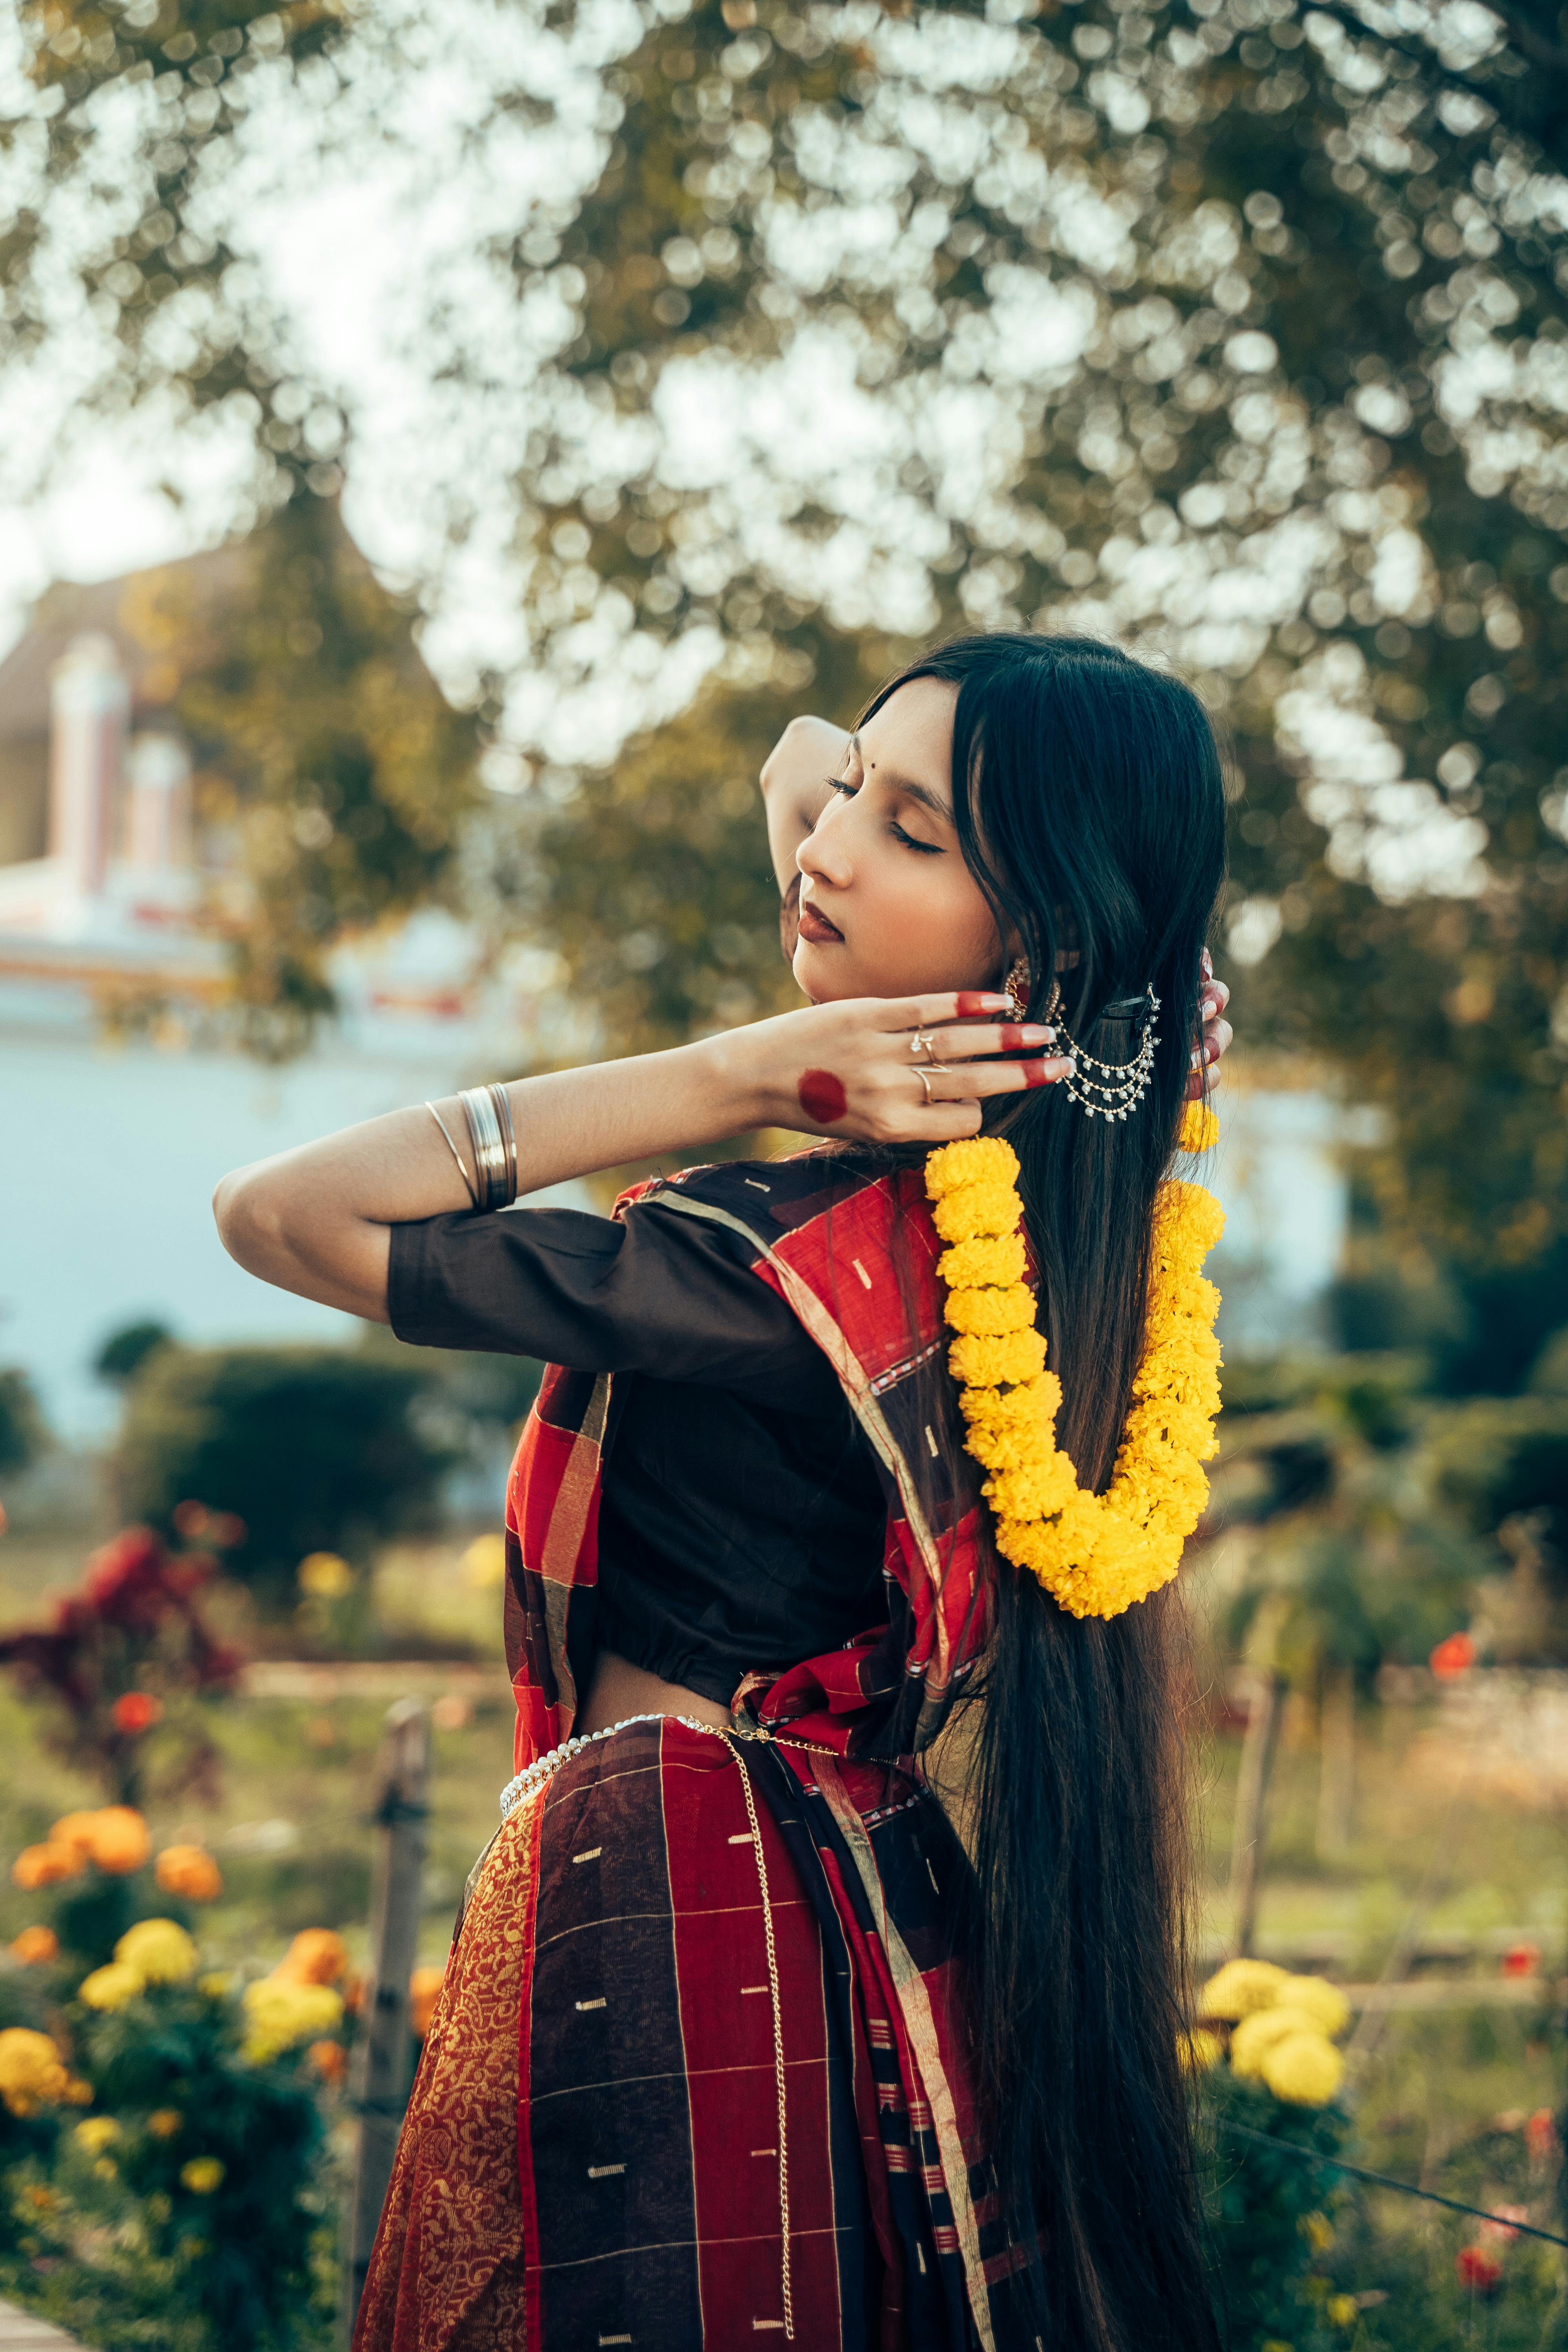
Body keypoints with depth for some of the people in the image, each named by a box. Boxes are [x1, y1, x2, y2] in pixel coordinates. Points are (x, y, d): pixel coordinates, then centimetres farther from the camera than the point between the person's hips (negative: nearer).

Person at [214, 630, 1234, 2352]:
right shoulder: (1081, 1196, -3)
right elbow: (800, 765, 12)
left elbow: (279, 1214, -18)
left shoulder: (791, 1266, -26)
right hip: (888, 1898, 8)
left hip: (659, 1914, -8)